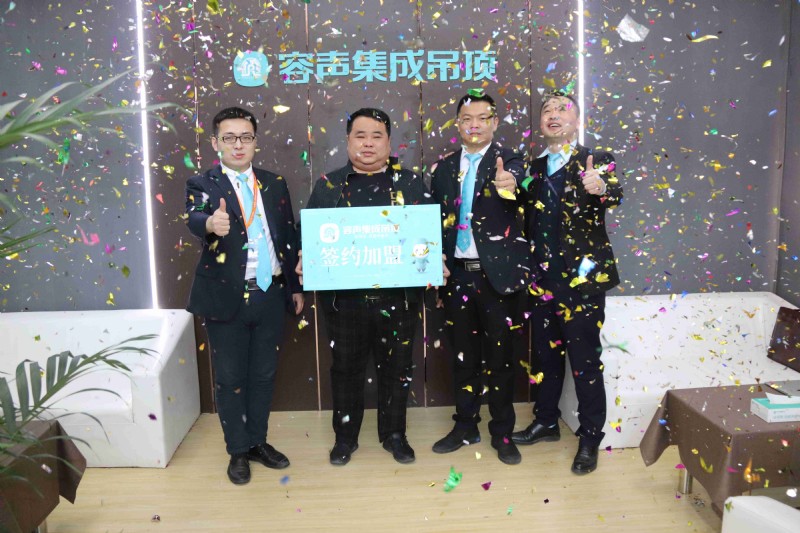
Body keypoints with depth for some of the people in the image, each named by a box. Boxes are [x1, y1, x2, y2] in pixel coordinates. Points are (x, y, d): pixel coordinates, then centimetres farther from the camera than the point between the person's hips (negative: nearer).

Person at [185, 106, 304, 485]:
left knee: (263, 375, 15)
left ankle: (258, 442, 33)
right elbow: (194, 219, -25)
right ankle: (238, 451, 25)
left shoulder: (274, 184, 8)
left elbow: (289, 237, 11)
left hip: (271, 295, 4)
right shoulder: (202, 185, -3)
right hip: (227, 298, -3)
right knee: (230, 379, 8)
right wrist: (211, 223, -49)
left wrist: (296, 286, 11)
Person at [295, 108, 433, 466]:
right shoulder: (328, 185, 5)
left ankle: (393, 433, 31)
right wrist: (305, 261, -13)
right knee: (346, 367, 12)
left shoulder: (410, 183, 4)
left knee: (396, 367, 11)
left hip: (398, 295, 0)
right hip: (344, 296, 0)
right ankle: (345, 435, 31)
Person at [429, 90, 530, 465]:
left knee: (499, 354, 6)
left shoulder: (509, 162, -2)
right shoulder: (444, 168, 9)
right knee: (462, 353, 12)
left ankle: (502, 432, 20)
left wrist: (508, 186, -51)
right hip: (457, 273, 4)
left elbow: (516, 185, -27)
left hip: (496, 273, -3)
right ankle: (465, 426, 27)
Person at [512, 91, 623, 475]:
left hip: (582, 277, -5)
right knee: (546, 354, 17)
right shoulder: (534, 167, 10)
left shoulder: (597, 161, -4)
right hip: (542, 278, 5)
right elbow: (527, 220, 11)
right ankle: (546, 421, 34)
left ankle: (590, 439, 17)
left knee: (585, 360, 2)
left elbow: (615, 195, -23)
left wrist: (601, 189, -46)